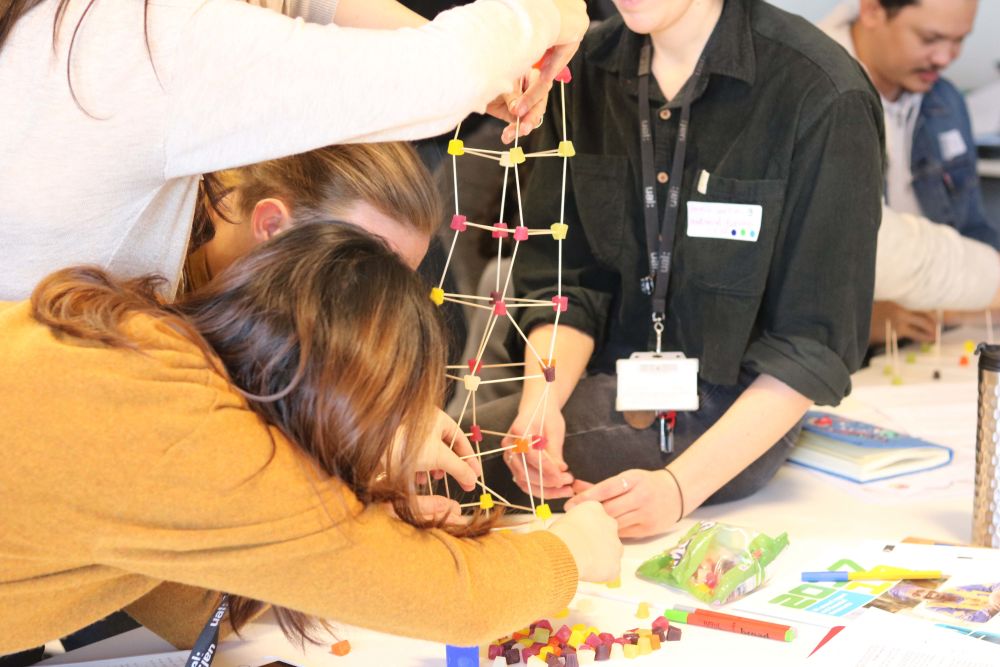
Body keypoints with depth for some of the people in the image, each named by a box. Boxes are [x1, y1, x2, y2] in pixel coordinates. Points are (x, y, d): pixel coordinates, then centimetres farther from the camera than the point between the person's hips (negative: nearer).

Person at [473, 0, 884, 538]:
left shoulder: (824, 95, -14)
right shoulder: (586, 71, 2)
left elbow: (812, 350, -13)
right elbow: (564, 283, 3)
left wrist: (679, 488, -23)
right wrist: (540, 402, -18)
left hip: (733, 409, -5)